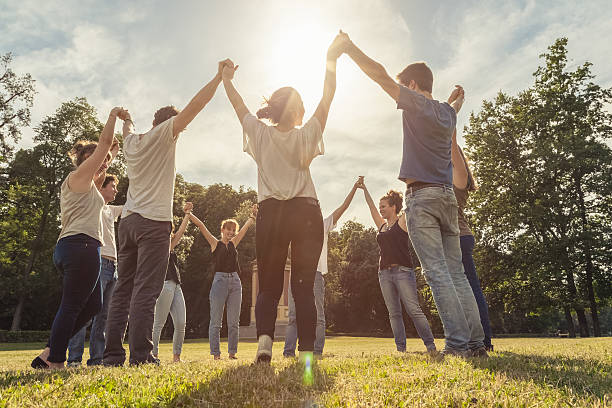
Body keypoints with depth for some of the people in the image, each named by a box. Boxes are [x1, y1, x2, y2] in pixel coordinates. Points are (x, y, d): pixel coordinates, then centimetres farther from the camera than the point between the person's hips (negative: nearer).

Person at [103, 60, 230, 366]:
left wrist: (125, 120, 65)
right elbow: (195, 105, -6)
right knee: (146, 291, -10)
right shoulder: (164, 134, 0)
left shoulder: (131, 141, 18)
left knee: (123, 290, 7)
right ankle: (140, 355, -10)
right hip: (154, 221, -7)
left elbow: (127, 131, 43)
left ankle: (113, 354, 9)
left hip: (128, 221, 7)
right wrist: (220, 76, 1)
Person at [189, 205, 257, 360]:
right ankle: (216, 354, 8)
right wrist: (189, 214, -6)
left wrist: (253, 214, 23)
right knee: (216, 321, 0)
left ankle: (232, 353, 15)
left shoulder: (233, 243, 17)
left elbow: (246, 226, 21)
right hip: (220, 280, -4)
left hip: (235, 282, 5)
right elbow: (201, 226, -1)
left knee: (234, 322, 6)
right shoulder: (215, 243, 6)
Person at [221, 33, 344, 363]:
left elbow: (239, 105, 19)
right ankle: (307, 352, -1)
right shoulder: (306, 136, 3)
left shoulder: (260, 134, 5)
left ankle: (264, 338, -10)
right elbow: (327, 99, 11)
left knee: (268, 285, 8)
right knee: (303, 286, 2)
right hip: (306, 213, -1)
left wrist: (226, 80, 35)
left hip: (271, 213, 1)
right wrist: (331, 61, 17)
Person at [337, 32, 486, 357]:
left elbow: (381, 75, -3)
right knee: (456, 273, 7)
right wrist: (456, 99, 65)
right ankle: (476, 342, 6)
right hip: (447, 196, 7)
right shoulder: (447, 112, 20)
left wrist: (350, 48, 6)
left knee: (437, 272, -9)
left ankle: (459, 343, -9)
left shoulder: (416, 104, 0)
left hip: (422, 196, -7)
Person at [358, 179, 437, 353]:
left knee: (414, 310, -8)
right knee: (394, 313, 5)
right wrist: (364, 188, 26)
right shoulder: (382, 225, 18)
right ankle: (401, 347, 9)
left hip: (403, 271, -6)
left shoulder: (402, 222, 3)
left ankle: (430, 345, -1)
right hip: (384, 272, 6)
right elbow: (371, 206, 23)